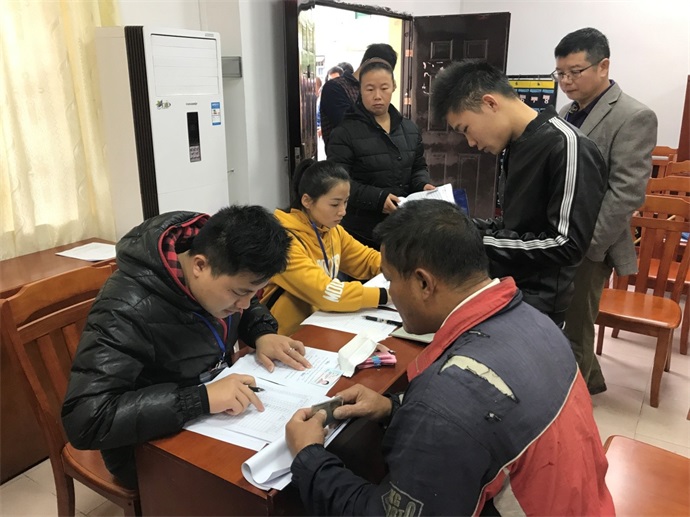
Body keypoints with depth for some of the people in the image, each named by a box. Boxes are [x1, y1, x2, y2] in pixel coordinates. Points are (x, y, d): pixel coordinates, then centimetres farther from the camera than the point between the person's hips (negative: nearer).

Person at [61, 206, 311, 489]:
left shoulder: (220, 269, -12)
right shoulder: (129, 310, -32)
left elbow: (248, 306, 9)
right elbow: (84, 420, -36)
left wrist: (262, 333, -12)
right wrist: (201, 398, -40)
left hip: (215, 412, 6)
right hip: (154, 447, -6)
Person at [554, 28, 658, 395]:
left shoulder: (633, 117, -12)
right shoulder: (567, 113, 12)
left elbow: (627, 194, -18)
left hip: (586, 247, -8)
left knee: (571, 330, 5)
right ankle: (590, 380, 40)